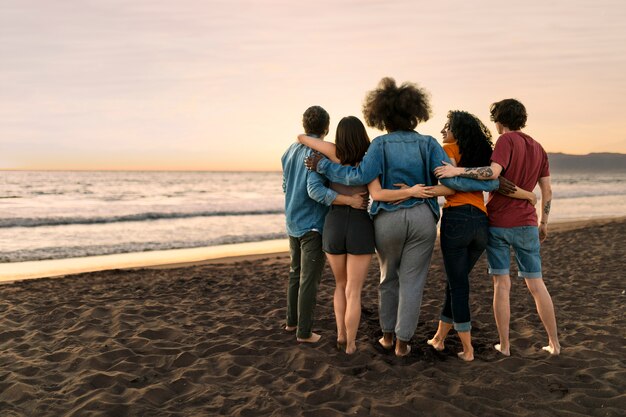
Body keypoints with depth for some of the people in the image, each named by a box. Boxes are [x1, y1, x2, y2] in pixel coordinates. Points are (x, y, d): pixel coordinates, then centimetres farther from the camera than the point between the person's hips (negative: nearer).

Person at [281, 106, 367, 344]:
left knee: (296, 273, 19)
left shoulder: (290, 151, 8)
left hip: (293, 223, 7)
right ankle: (304, 332, 5)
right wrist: (350, 200, -25)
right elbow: (315, 190, -25)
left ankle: (292, 322, 29)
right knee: (309, 279, -1)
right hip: (313, 225, -7)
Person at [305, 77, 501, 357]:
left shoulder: (380, 145, -6)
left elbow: (360, 177, -18)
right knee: (412, 281, 8)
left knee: (389, 277, 20)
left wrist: (323, 165, -8)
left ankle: (388, 335, 29)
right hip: (422, 219, 0)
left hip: (387, 220, 0)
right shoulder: (428, 144, -1)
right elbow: (451, 178, -9)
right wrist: (491, 184, -1)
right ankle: (402, 342, 13)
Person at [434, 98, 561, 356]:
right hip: (526, 224, 4)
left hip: (497, 222, -4)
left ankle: (504, 345, 9)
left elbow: (493, 172, -25)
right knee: (536, 284, 12)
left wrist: (457, 170, -23)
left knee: (501, 284, 3)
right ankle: (554, 343, 17)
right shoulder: (538, 148, 10)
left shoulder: (506, 141, -8)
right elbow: (547, 190, 11)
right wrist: (544, 224, 19)